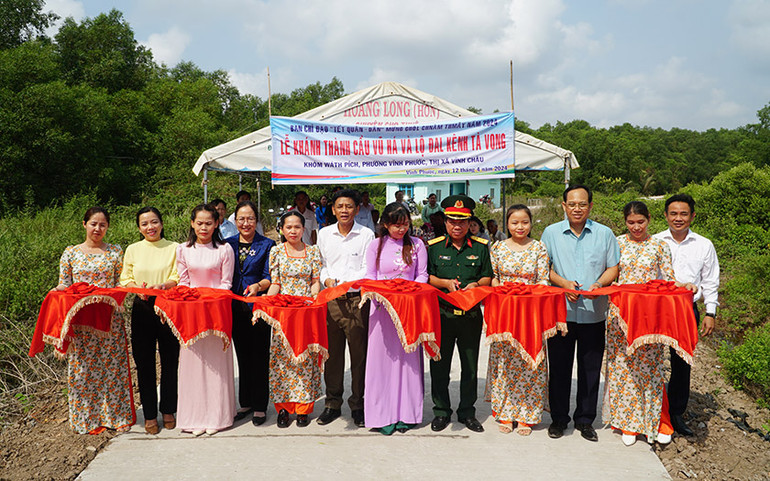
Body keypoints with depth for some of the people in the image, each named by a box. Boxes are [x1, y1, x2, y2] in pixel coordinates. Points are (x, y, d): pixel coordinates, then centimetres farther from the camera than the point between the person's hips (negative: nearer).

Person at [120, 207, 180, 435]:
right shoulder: (132, 249, 10)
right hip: (142, 310, 2)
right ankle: (149, 414, 16)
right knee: (144, 363, 4)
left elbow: (178, 278, -3)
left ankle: (168, 410, 20)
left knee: (170, 361, 5)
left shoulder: (174, 248, 4)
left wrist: (162, 286, -23)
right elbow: (125, 279, 9)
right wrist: (138, 289, -11)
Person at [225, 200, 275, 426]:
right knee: (242, 355, 12)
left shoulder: (267, 245, -1)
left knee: (259, 355, 1)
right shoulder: (228, 244, 10)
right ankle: (245, 403, 24)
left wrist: (258, 286, -25)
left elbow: (270, 278, -6)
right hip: (236, 306, 4)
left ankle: (260, 407, 11)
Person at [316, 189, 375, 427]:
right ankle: (333, 404, 20)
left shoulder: (366, 235, 1)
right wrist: (327, 279, -6)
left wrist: (344, 283, -16)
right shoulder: (324, 234, 11)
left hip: (357, 300, -2)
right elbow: (320, 264, 15)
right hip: (331, 300, 3)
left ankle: (357, 405, 14)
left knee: (359, 354, 1)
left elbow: (368, 270, -3)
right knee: (332, 353, 7)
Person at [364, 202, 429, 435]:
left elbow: (422, 275, 6)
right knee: (382, 356, 0)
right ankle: (384, 415, 7)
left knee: (407, 357, 2)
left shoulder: (416, 244, 7)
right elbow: (370, 276, 6)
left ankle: (406, 413, 12)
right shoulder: (376, 246, 6)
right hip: (382, 306, 0)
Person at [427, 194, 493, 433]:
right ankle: (441, 411, 22)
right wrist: (445, 283, -12)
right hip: (442, 314, 0)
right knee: (439, 365, 6)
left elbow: (488, 277, 9)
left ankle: (467, 412, 24)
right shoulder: (434, 246, 3)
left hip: (471, 315, 1)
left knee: (470, 367, 9)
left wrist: (476, 284, -11)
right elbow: (425, 277, 5)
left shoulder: (480, 246, 5)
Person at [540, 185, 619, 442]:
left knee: (590, 368, 7)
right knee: (559, 367, 6)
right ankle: (559, 418, 21)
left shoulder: (604, 234, 6)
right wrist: (563, 283, -11)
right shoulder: (551, 233, 5)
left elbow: (613, 268, 7)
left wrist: (599, 284, -13)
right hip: (560, 310, 0)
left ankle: (585, 419, 23)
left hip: (594, 312, 1)